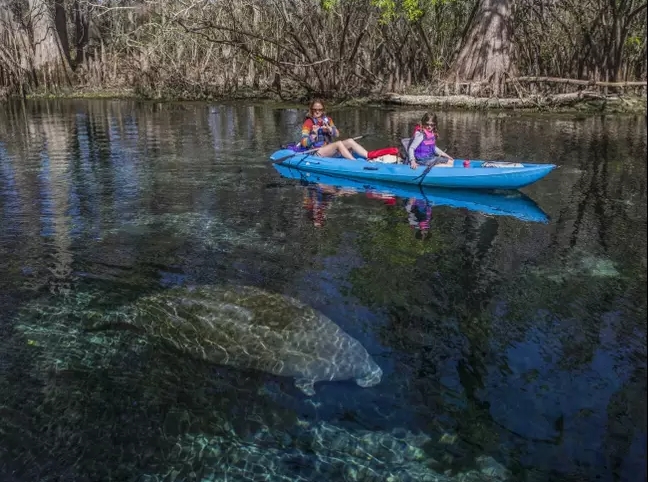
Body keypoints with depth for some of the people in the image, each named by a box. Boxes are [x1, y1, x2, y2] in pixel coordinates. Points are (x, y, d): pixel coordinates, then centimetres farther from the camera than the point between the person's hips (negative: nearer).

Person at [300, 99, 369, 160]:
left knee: (350, 141, -12)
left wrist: (329, 129, -15)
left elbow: (337, 134, 4)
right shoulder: (308, 122, -5)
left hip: (329, 148, 6)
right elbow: (304, 143, -13)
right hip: (316, 152, -6)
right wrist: (314, 134, -28)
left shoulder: (327, 119, 13)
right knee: (339, 143, -29)